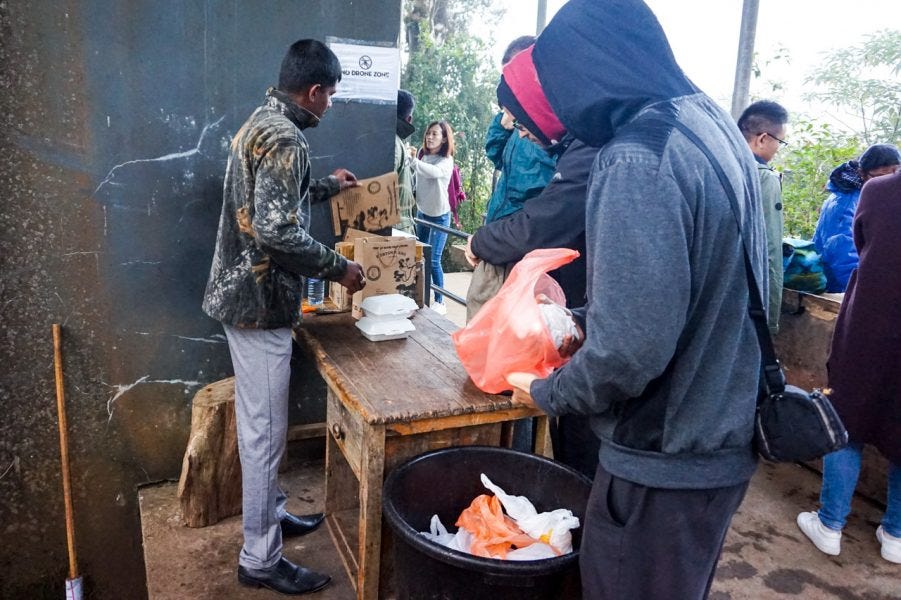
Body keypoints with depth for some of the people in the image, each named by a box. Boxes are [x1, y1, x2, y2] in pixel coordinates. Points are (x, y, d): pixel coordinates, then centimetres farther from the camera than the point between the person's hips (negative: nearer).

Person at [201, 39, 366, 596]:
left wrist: (326, 185, 38)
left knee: (260, 425, 21)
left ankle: (269, 512, 38)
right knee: (265, 432, 0)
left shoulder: (261, 122, 13)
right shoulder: (284, 138, -19)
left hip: (244, 293, 10)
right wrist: (339, 267, -16)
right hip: (260, 303, -10)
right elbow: (277, 231, -28)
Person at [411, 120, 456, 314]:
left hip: (439, 216, -6)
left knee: (433, 260, -7)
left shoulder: (447, 161, -15)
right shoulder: (422, 154, 3)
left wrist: (412, 160, -51)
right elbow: (418, 179, 9)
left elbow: (433, 172, -38)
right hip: (421, 212, 6)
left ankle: (440, 302, 2)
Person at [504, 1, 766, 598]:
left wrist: (548, 393, -10)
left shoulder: (639, 156, -24)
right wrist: (586, 322, 14)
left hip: (667, 458, -9)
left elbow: (630, 345, -28)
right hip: (726, 438, 9)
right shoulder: (714, 123, 5)